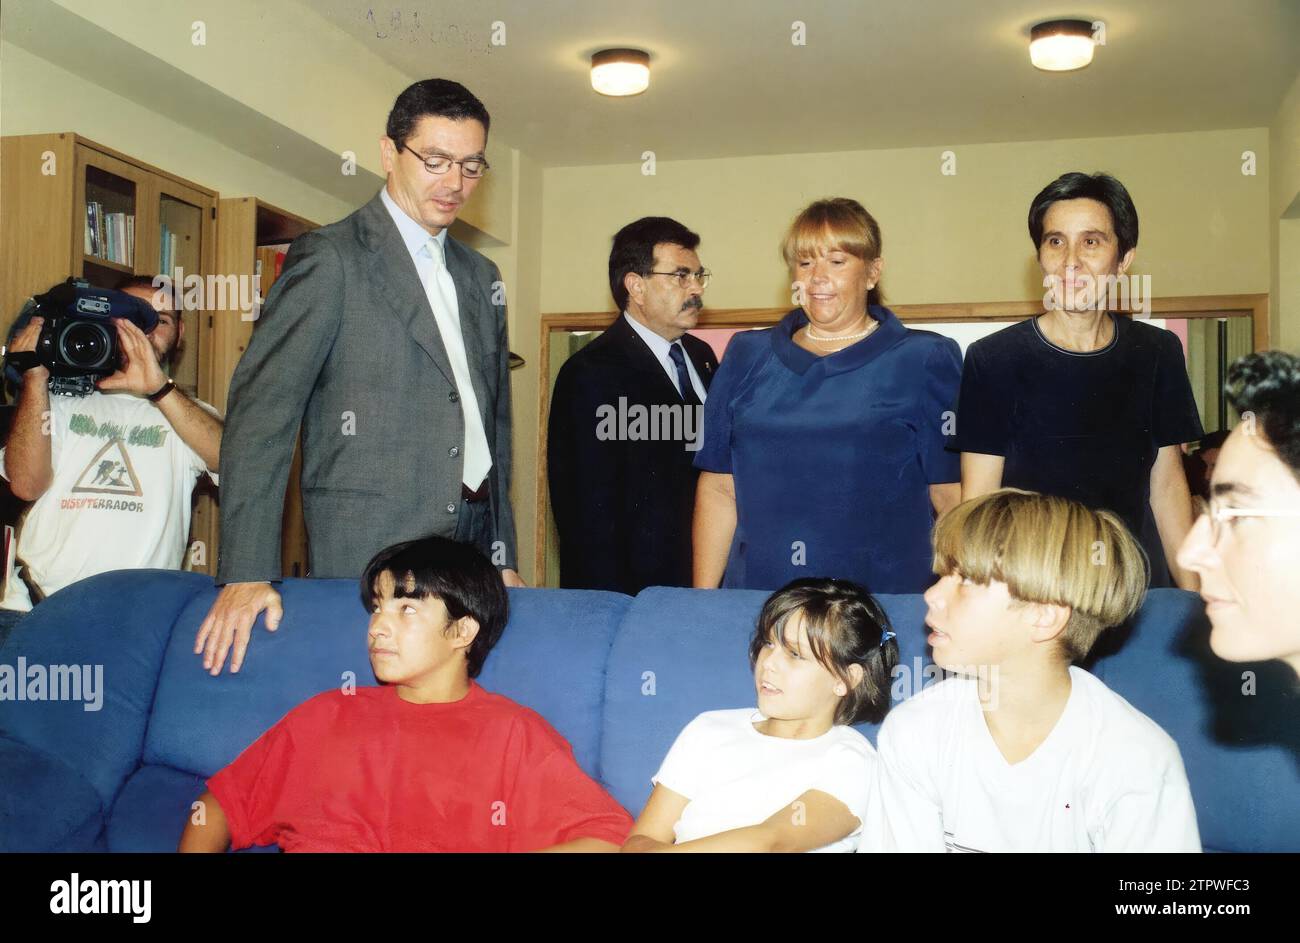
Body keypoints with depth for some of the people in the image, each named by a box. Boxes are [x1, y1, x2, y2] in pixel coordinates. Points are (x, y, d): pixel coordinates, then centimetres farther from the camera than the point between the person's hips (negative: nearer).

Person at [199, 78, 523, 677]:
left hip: (472, 538, 6)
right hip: (369, 553, -5)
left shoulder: (481, 278, 16)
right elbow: (261, 408, -11)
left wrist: (504, 557, 16)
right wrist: (246, 573, -18)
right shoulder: (330, 258, -4)